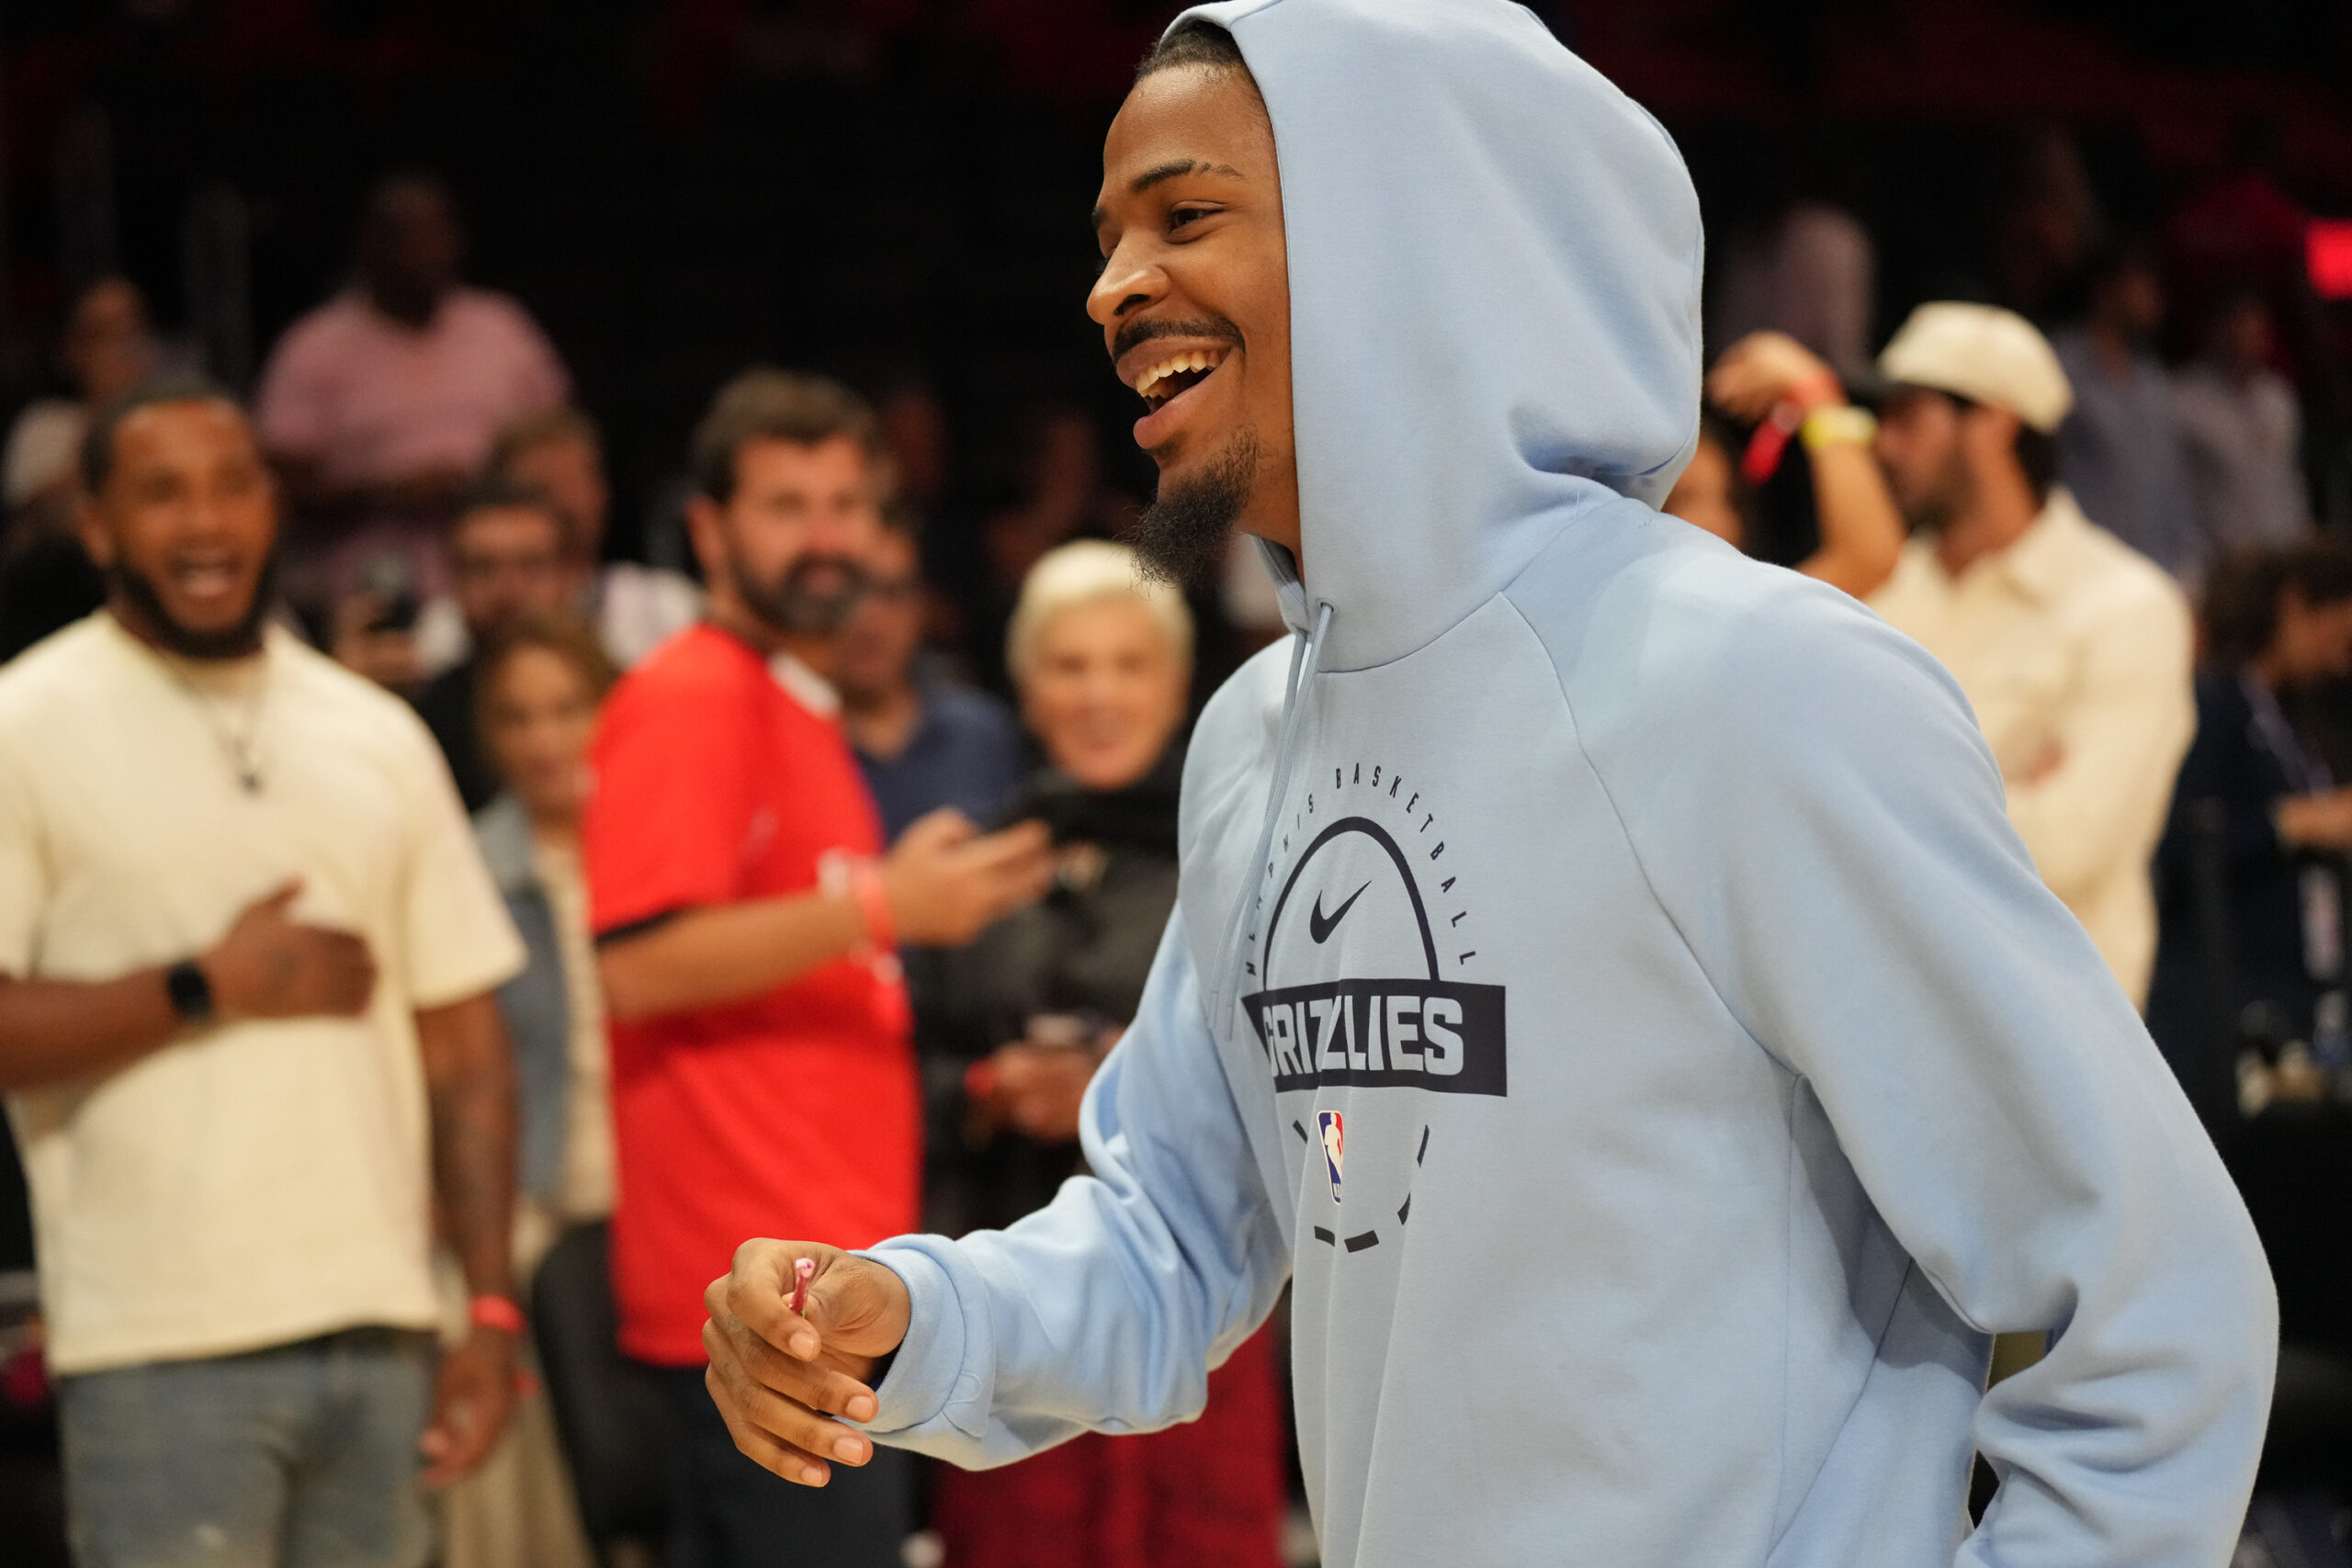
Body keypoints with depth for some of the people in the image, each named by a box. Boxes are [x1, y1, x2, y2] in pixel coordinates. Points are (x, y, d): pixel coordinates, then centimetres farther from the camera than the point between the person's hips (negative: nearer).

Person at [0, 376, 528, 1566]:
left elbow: (463, 1047, 13)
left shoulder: (377, 737, 14)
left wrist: (492, 1311, 5)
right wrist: (208, 987, -11)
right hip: (164, 1354, -5)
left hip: (379, 1334, 5)